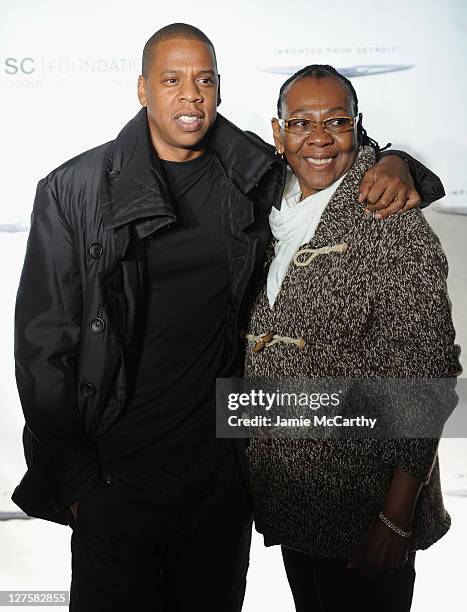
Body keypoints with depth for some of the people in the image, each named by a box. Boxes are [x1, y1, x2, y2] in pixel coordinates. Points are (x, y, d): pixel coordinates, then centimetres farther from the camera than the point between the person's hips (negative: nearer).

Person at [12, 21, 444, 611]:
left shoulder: (255, 179, -1)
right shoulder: (74, 190, -8)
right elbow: (43, 342, -6)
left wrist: (396, 167, -7)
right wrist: (74, 478, -6)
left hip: (223, 467, 3)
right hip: (115, 473, -2)